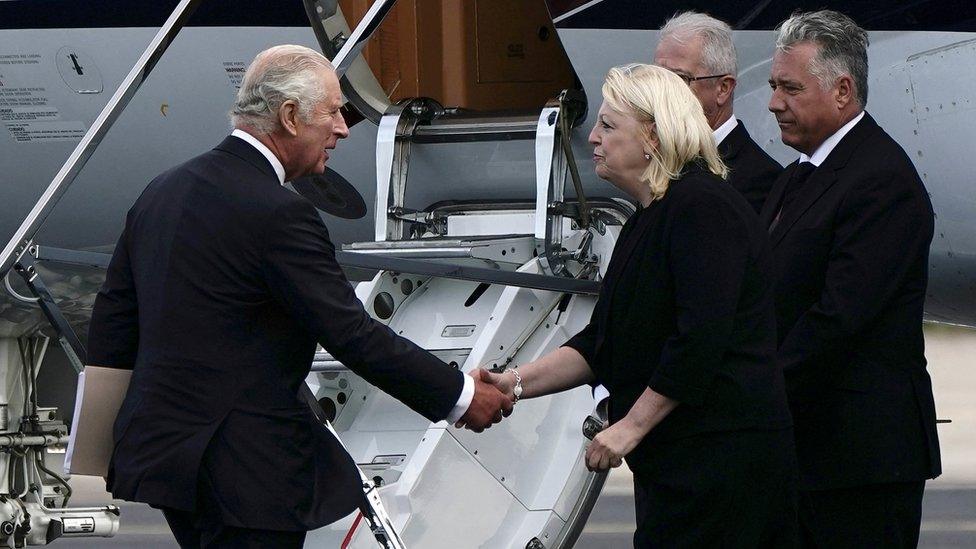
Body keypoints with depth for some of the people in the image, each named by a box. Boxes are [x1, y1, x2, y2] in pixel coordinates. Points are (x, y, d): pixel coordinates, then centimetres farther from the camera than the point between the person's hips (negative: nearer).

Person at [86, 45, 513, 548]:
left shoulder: (163, 191, 10)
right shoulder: (279, 214, -17)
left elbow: (113, 321, 14)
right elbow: (353, 336, -16)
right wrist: (461, 396, -6)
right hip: (245, 468, -9)